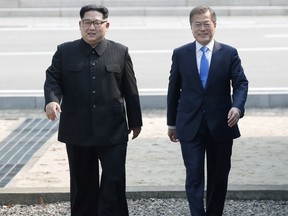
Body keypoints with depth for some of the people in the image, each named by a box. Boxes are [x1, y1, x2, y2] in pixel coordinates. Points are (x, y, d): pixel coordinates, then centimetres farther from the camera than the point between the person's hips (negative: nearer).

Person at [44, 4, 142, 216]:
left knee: (114, 181, -1)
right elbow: (52, 79, 1)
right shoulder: (64, 51, 5)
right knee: (82, 183, 10)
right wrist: (52, 99, -21)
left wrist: (135, 122, 9)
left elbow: (130, 90, 7)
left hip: (113, 130, -1)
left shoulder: (120, 52, 5)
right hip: (78, 130, 1)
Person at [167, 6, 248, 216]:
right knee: (194, 177, -7)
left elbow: (241, 83, -4)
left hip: (221, 125, 1)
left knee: (219, 176, 10)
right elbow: (174, 89, 8)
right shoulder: (180, 54, 3)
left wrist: (237, 106, -24)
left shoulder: (229, 53, 1)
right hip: (190, 126, -1)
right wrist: (171, 123, 9)